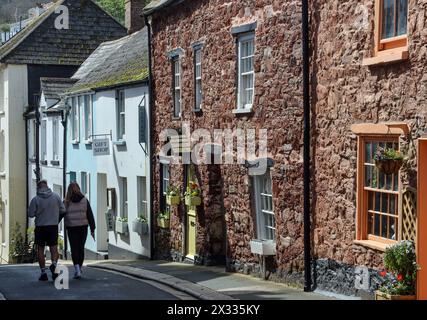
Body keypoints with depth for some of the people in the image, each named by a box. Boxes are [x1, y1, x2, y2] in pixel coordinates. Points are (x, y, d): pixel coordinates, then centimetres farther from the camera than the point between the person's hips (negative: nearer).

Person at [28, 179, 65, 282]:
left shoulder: (35, 199, -10)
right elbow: (63, 210, 1)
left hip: (40, 227, -1)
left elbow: (30, 214, -7)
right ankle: (54, 264, -22)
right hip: (53, 226, 1)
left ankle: (43, 272, 8)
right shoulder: (56, 196, -4)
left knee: (40, 249, 10)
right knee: (54, 248, 7)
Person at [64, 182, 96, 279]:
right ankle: (79, 268, 20)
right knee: (81, 248, 13)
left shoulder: (67, 202, -4)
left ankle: (77, 269, -15)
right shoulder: (84, 200, 1)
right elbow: (90, 216, 2)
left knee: (74, 249, 0)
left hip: (71, 228, -2)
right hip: (83, 227, 2)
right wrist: (92, 229, 6)